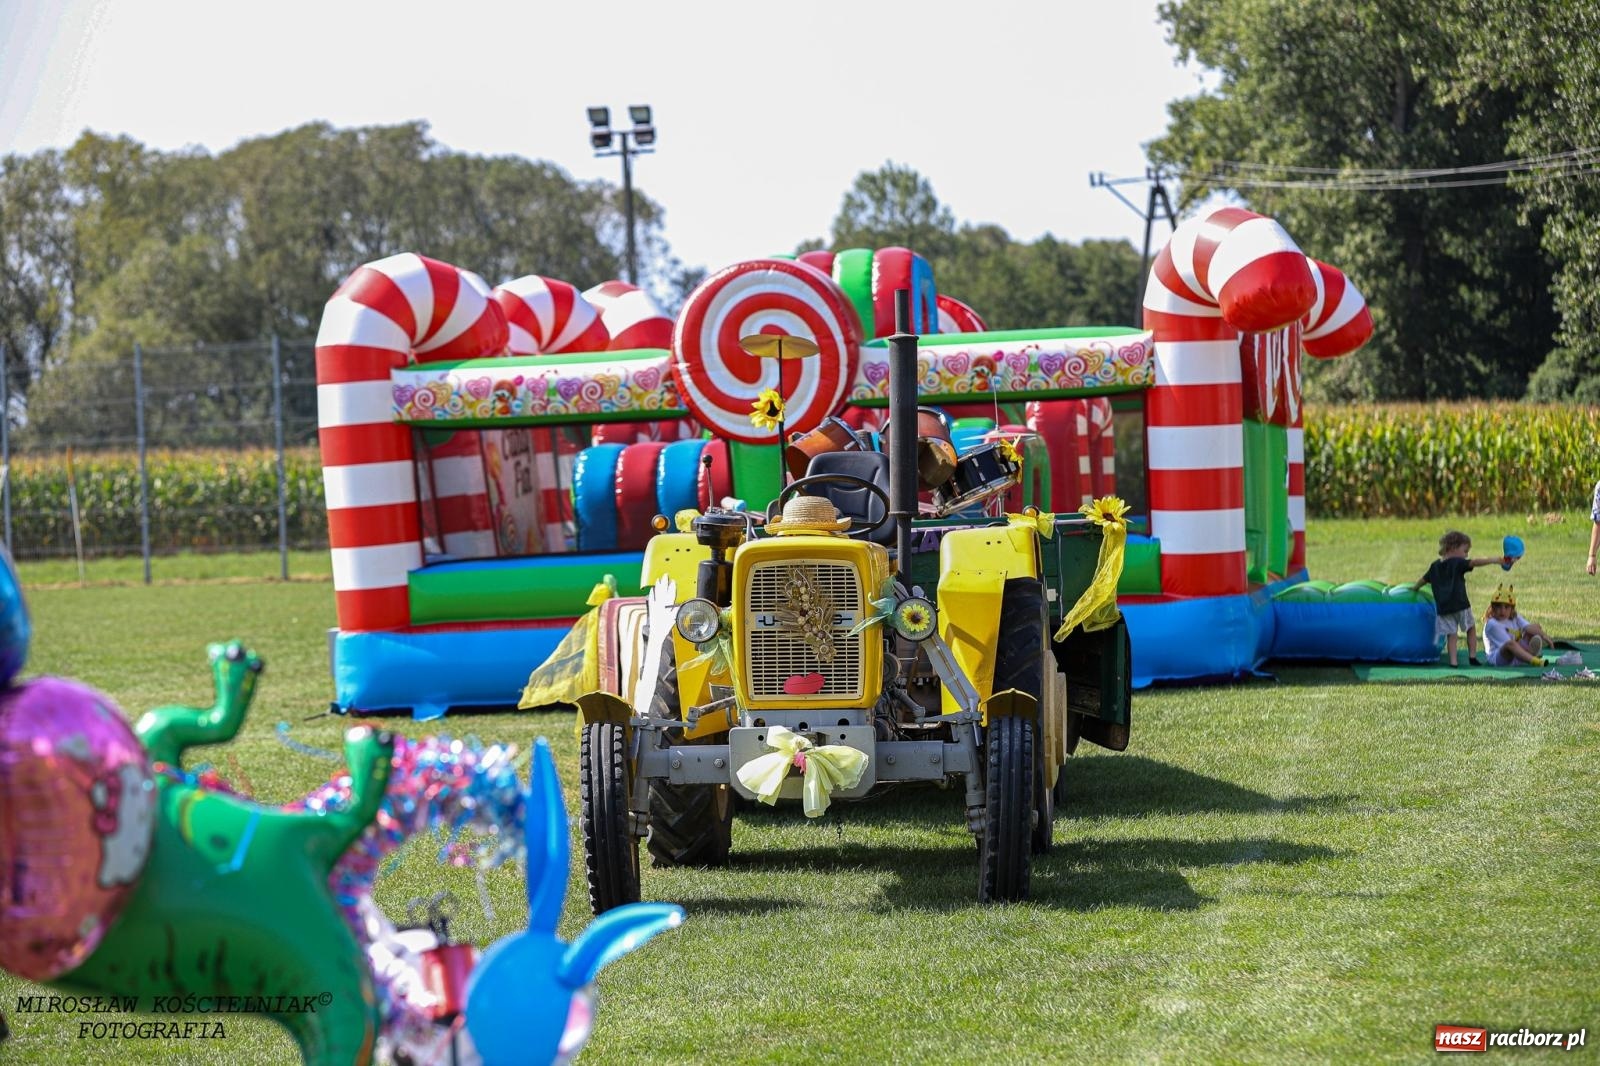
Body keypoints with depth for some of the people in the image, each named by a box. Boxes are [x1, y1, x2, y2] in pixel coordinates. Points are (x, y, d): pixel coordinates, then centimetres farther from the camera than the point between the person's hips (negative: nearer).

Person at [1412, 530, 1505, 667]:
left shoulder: (1435, 566, 13)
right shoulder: (1457, 563, -6)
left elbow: (1424, 579, 27)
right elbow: (1474, 563, -19)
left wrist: (1415, 588, 46)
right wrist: (1495, 560, -23)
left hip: (1443, 607, 4)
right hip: (1460, 604, -4)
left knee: (1451, 634, 4)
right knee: (1471, 628, 14)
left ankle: (1453, 661, -7)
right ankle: (1472, 656, 13)